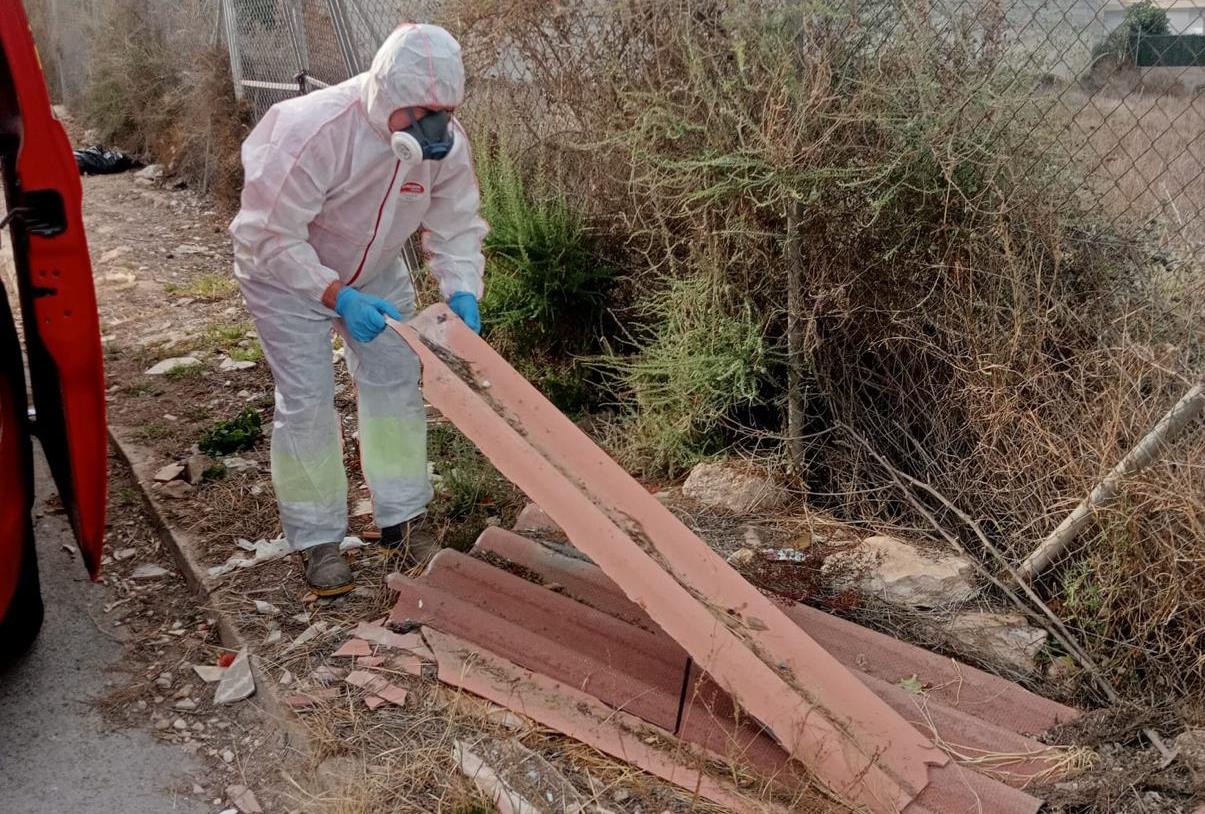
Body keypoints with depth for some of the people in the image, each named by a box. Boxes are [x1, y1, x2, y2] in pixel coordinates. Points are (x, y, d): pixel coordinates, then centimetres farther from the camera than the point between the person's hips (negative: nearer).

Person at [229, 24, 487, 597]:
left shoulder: (446, 142, -20)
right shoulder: (312, 131, -37)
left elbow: (457, 226, -9)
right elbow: (271, 237, -32)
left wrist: (462, 291, -28)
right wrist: (338, 299, -43)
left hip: (375, 271, 5)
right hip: (286, 271, -5)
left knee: (395, 383, 4)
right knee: (307, 400, -7)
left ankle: (401, 519, 19)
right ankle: (316, 540, 9)